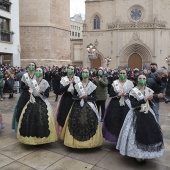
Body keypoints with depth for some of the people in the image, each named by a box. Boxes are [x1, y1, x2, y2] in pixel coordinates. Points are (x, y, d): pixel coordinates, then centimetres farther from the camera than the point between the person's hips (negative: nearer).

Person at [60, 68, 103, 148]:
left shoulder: (92, 85, 1)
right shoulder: (77, 85, 5)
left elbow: (94, 97, 0)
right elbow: (73, 96, 5)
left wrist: (87, 97, -14)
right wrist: (80, 97, -13)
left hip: (89, 107, -1)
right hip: (78, 106, 1)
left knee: (89, 123, -7)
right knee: (77, 122, -4)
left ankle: (90, 141, 10)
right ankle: (77, 141, 11)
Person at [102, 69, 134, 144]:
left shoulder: (130, 83, 5)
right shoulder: (115, 83, 8)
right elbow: (111, 93, 3)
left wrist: (126, 94, -15)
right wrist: (118, 94, -10)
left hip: (126, 105, -1)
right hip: (115, 105, 1)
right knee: (115, 121, 1)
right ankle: (115, 137, 17)